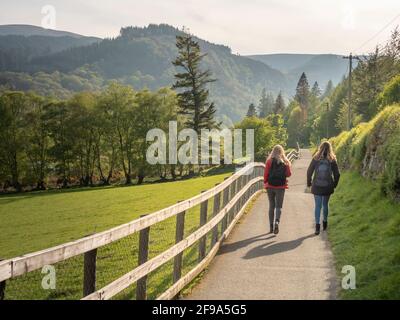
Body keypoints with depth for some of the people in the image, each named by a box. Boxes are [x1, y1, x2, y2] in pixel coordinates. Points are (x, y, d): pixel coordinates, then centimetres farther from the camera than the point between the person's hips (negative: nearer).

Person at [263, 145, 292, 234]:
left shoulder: (269, 161, -5)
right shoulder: (285, 162, -3)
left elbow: (266, 173, -4)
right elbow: (289, 174, -1)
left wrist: (265, 182, 10)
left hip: (270, 186, 0)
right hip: (281, 186, 0)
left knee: (271, 206, 12)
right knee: (278, 206, 4)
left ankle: (271, 226, 14)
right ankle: (277, 221, -22)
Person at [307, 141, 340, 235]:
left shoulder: (315, 159, -5)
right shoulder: (332, 160, -4)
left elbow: (309, 172, -4)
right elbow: (337, 174, -2)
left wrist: (309, 183, 8)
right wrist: (334, 184, 12)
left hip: (317, 186, -1)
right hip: (327, 187, 1)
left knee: (318, 205, 3)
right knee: (325, 204, 19)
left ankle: (317, 225, -5)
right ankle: (325, 222, 31)